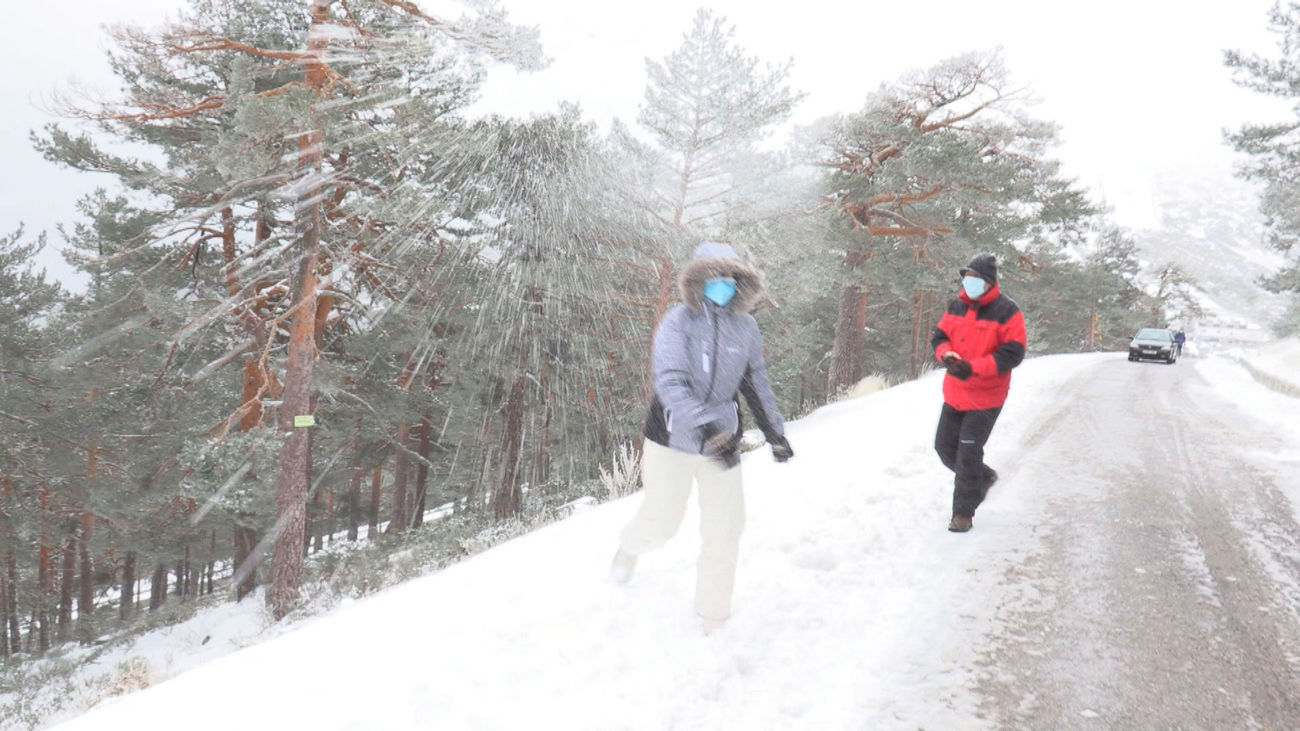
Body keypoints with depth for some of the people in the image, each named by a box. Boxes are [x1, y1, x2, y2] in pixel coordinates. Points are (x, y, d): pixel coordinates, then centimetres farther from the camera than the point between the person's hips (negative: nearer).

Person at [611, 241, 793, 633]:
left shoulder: (746, 327, 1)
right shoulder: (677, 322, -14)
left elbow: (756, 383, 14)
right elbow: (670, 383, -24)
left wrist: (775, 432, 18)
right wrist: (706, 427, -37)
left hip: (722, 442, 4)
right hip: (673, 439, -4)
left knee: (724, 530, 4)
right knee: (662, 522, 8)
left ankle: (713, 616, 23)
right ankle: (631, 546, 46)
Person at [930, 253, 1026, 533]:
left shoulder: (1006, 312, -13)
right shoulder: (956, 306, 5)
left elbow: (1012, 354, -17)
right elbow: (940, 336, 11)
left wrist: (973, 367, -26)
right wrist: (947, 355, -13)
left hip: (985, 397, -7)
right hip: (955, 393, 7)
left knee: (968, 454, -4)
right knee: (945, 446, 13)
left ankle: (963, 514, 10)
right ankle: (983, 477, 39)